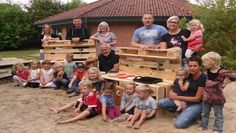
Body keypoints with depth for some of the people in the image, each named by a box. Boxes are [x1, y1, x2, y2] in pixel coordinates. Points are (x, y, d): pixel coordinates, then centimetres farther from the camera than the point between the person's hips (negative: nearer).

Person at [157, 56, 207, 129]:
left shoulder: (203, 78, -20)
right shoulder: (189, 75, -2)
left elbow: (197, 98, -20)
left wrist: (177, 97, -21)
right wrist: (171, 92, -11)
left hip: (197, 104, -6)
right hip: (186, 100, 6)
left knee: (179, 124, -26)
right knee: (160, 103, -9)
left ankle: (196, 115, 1)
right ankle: (183, 111, 7)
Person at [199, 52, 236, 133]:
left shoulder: (221, 72, -25)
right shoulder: (208, 70, -6)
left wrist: (225, 83, -16)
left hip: (217, 98, -6)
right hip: (207, 97, 6)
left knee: (218, 115, 14)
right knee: (205, 113, 20)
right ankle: (203, 126, 35)